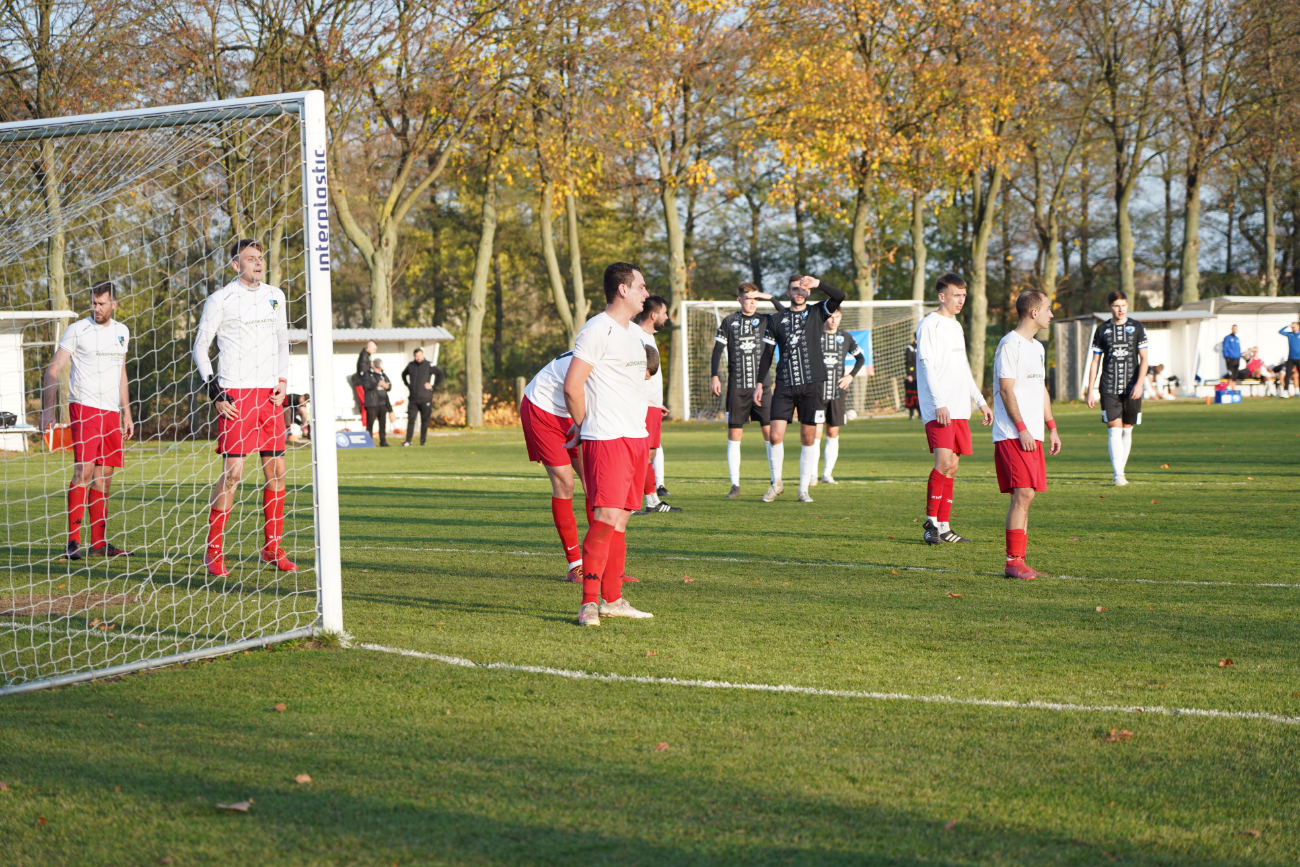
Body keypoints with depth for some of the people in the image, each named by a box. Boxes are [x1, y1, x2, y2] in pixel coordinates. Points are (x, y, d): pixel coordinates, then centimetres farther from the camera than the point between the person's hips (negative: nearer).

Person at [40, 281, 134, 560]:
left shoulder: (122, 332, 14)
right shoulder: (77, 330, -4)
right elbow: (52, 370, -3)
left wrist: (127, 414, 21)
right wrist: (47, 410, -11)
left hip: (112, 412, 6)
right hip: (84, 408, -6)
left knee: (104, 476, 6)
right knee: (83, 471, -15)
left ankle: (99, 541, 11)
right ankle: (73, 542, -16)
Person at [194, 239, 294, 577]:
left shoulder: (274, 296, 13)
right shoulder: (220, 299, -3)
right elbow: (200, 347, 0)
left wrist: (282, 381, 8)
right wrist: (215, 393, -8)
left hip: (270, 393, 6)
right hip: (235, 394, -5)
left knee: (276, 470, 4)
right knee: (232, 471, -11)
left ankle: (272, 548, 13)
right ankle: (213, 551, -4)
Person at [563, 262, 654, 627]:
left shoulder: (633, 332, 18)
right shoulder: (597, 331, -11)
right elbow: (572, 387, -12)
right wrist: (584, 427, 1)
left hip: (635, 437, 8)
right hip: (606, 440, -8)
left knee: (620, 519, 9)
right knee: (606, 518, -14)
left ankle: (612, 599, 13)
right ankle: (589, 603, -12)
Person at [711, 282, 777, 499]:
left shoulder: (765, 321, 7)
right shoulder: (729, 322, 8)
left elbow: (768, 353, 1)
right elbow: (717, 350, 8)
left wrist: (761, 384, -7)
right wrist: (715, 376, -5)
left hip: (760, 385, 0)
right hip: (736, 387, 0)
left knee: (769, 432, -7)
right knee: (734, 435, -1)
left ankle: (775, 481, 1)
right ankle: (735, 485, 4)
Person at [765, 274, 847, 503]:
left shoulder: (817, 313, 8)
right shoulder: (777, 318, 11)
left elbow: (839, 297, -8)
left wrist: (818, 283, -21)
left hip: (811, 384, 0)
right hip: (784, 385, 1)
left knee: (808, 439, 1)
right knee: (776, 436, -7)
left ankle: (803, 490, 10)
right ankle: (776, 483, 13)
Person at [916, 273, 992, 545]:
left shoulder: (956, 326, 20)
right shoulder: (930, 325, -6)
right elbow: (928, 366, -13)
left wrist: (981, 402, 24)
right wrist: (939, 404, -21)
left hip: (959, 410, 8)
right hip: (938, 409, -8)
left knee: (952, 466, 6)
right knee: (944, 461, -18)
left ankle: (943, 527, 10)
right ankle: (930, 523, -11)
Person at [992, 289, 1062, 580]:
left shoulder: (1037, 347, 19)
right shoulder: (1010, 345, -10)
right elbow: (1006, 390, -14)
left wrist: (1051, 428, 20)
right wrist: (1022, 430, -18)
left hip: (1032, 436, 9)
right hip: (1013, 435, -9)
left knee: (1025, 496, 7)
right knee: (1023, 494, -14)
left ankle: (1018, 561, 9)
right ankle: (1013, 562, -11)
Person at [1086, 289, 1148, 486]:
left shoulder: (1136, 327, 5)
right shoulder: (1102, 330, 6)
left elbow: (1143, 358, 3)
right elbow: (1095, 361, 9)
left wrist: (1139, 383, -11)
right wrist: (1090, 391, 4)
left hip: (1131, 389, 1)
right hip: (1109, 388, -1)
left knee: (1127, 430, 6)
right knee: (1114, 429, -11)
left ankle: (1121, 470, 19)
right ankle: (1118, 475, -15)